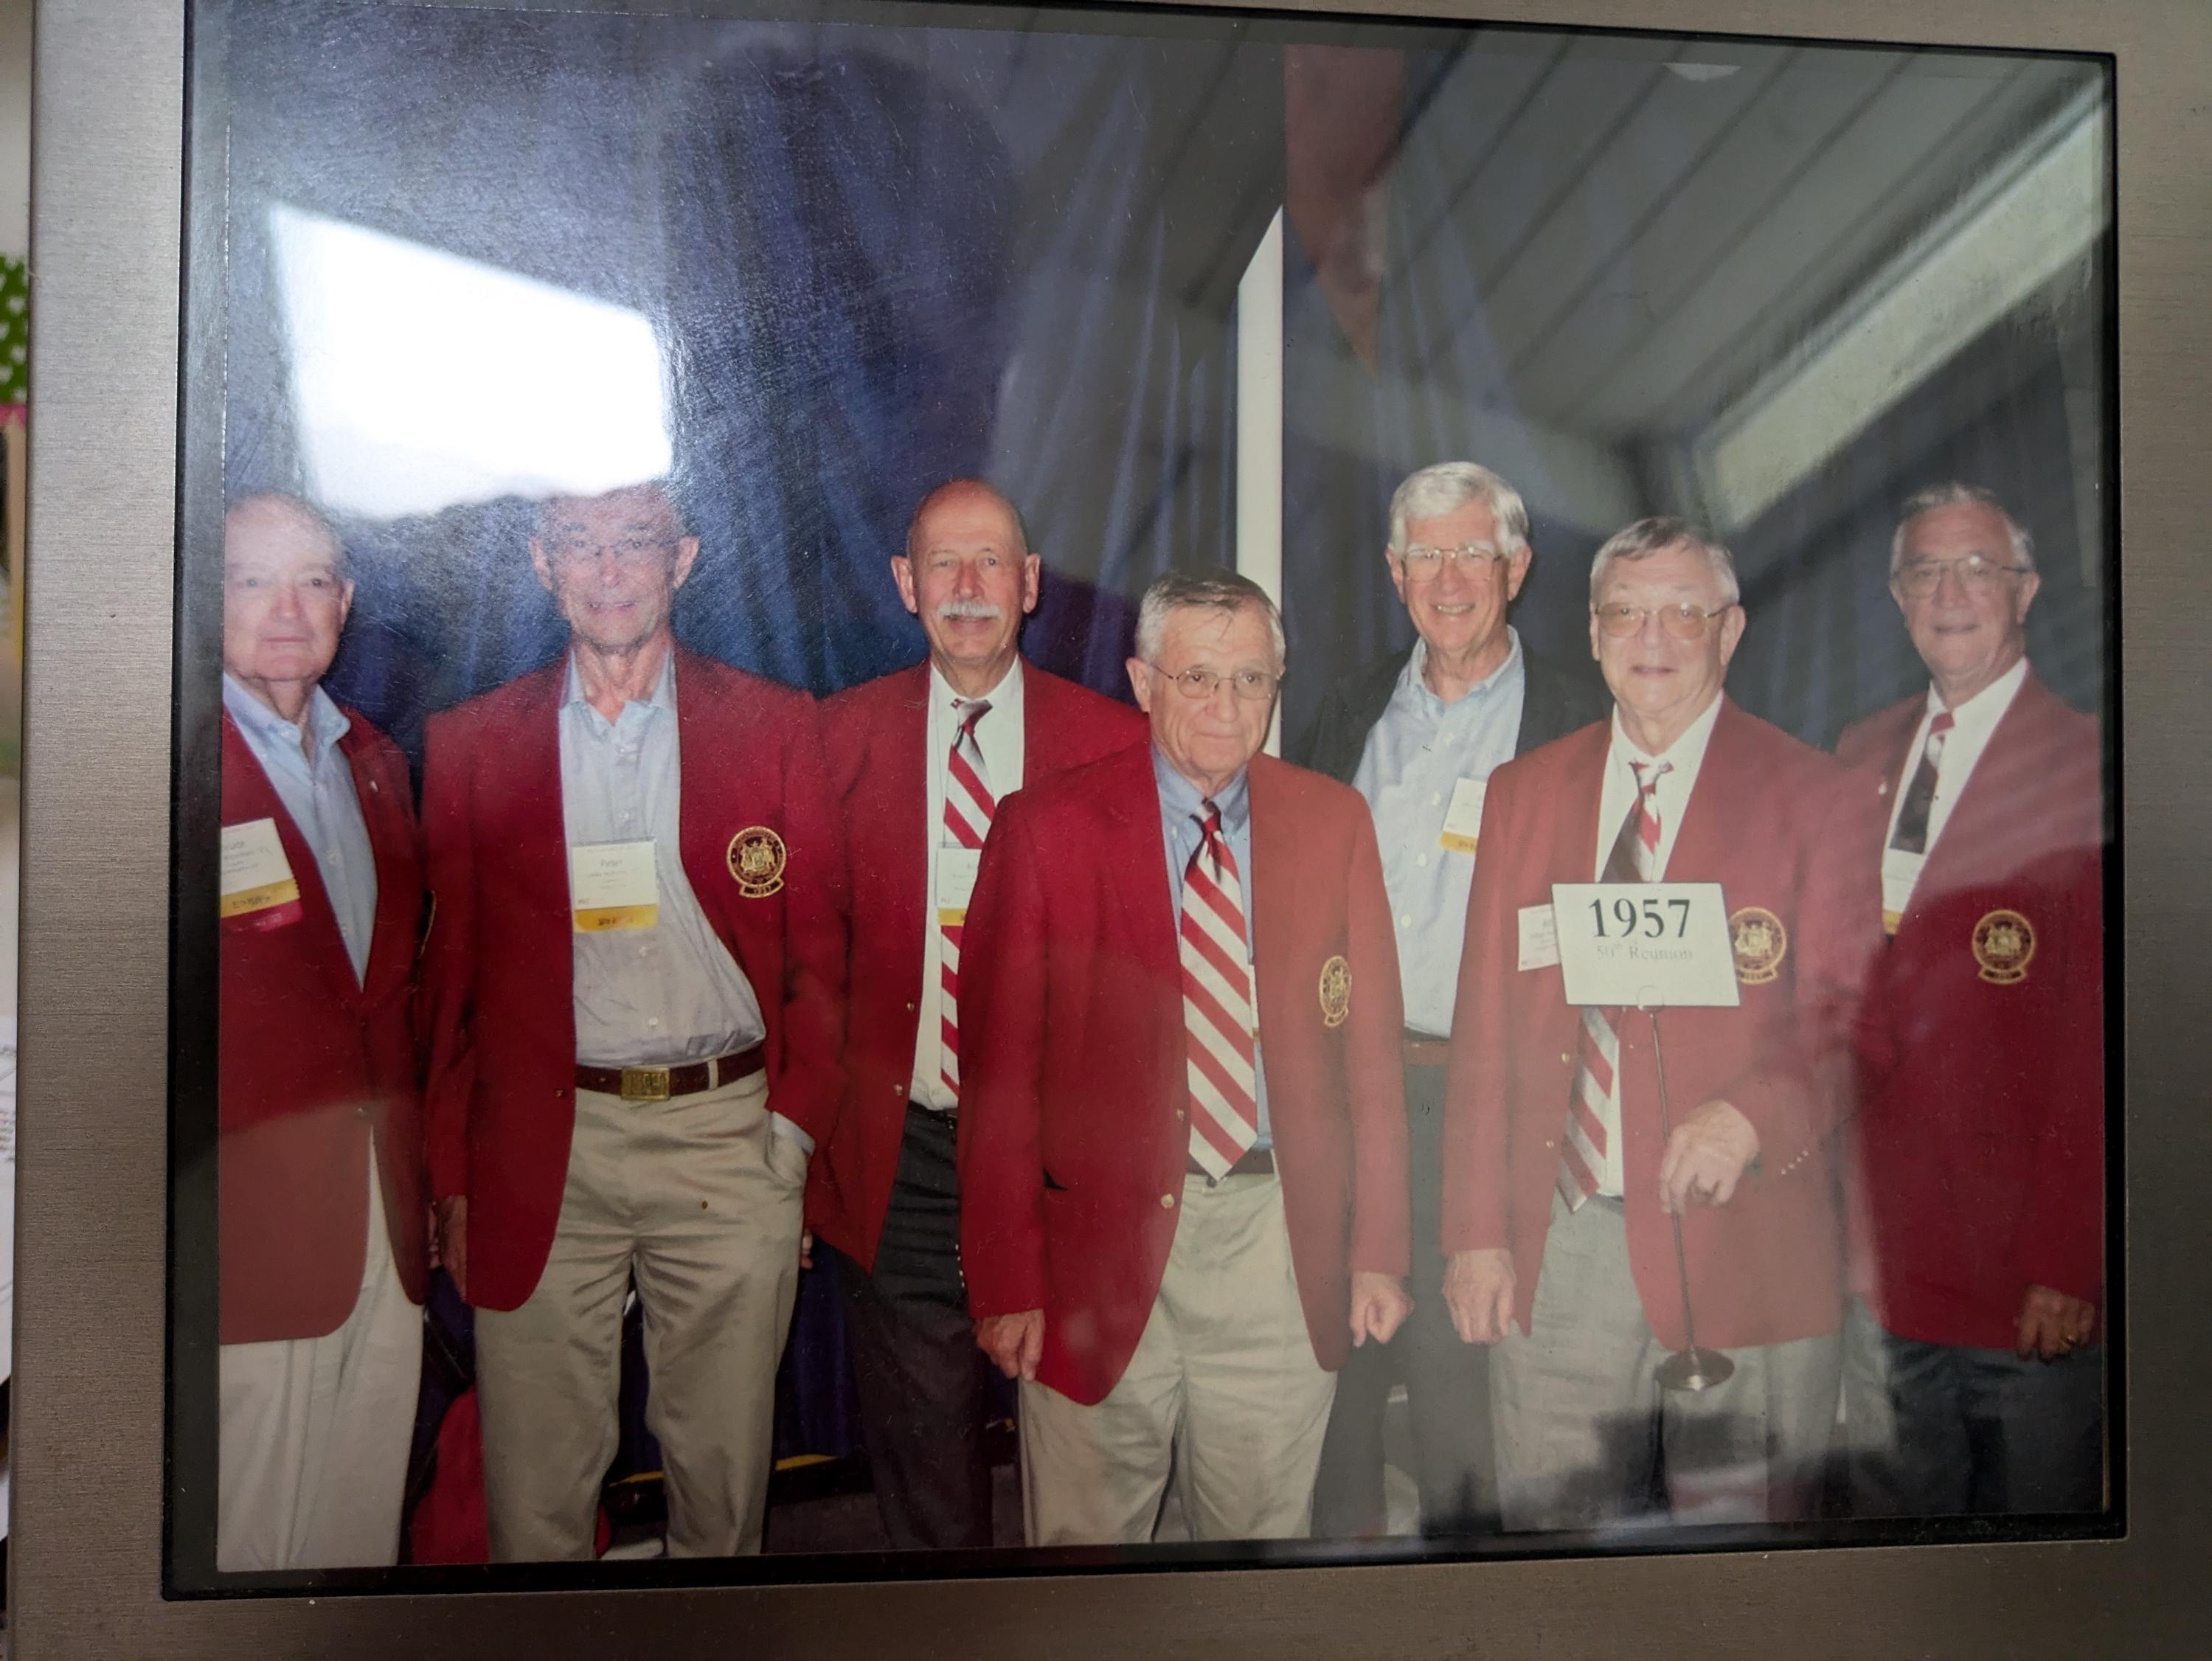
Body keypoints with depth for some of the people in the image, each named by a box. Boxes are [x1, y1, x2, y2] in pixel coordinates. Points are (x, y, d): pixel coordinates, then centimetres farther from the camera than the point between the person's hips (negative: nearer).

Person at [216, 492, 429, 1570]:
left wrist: (422, 1175, 11)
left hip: (387, 1209, 6)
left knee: (365, 1510, 14)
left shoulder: (374, 762, 14)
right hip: (253, 1223, -6)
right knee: (246, 1529, 4)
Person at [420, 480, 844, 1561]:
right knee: (534, 1487, 8)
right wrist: (449, 1174, 5)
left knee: (724, 1469, 11)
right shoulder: (470, 743, 6)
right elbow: (449, 972, 8)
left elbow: (822, 949, 5)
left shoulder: (776, 726, 4)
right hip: (540, 1155, 1)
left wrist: (795, 1122, -3)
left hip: (730, 1137, 0)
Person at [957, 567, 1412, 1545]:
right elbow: (999, 1069, -5)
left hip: (1281, 1243, 2)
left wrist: (1377, 1247, 2)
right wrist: (1008, 1282, -8)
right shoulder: (1045, 829, -5)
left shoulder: (1333, 822, 4)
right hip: (1104, 1242, -2)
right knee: (1085, 1536, 11)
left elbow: (1371, 1048, 6)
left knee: (1264, 1533, 16)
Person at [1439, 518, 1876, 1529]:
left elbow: (1859, 1017, -1)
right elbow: (1484, 1028, 8)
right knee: (1555, 1528, 11)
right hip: (1552, 1248, 3)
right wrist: (1476, 1231, 4)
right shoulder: (1522, 792, 10)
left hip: (1739, 1242, -2)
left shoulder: (1810, 794, 1)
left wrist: (1755, 1114, -19)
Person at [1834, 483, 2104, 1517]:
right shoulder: (1860, 758, 9)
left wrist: (2068, 1261, -15)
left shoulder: (2084, 768, -10)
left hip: (2024, 1270, -5)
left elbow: (2095, 1042, -13)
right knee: (1889, 1504, 18)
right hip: (1880, 1248, 5)